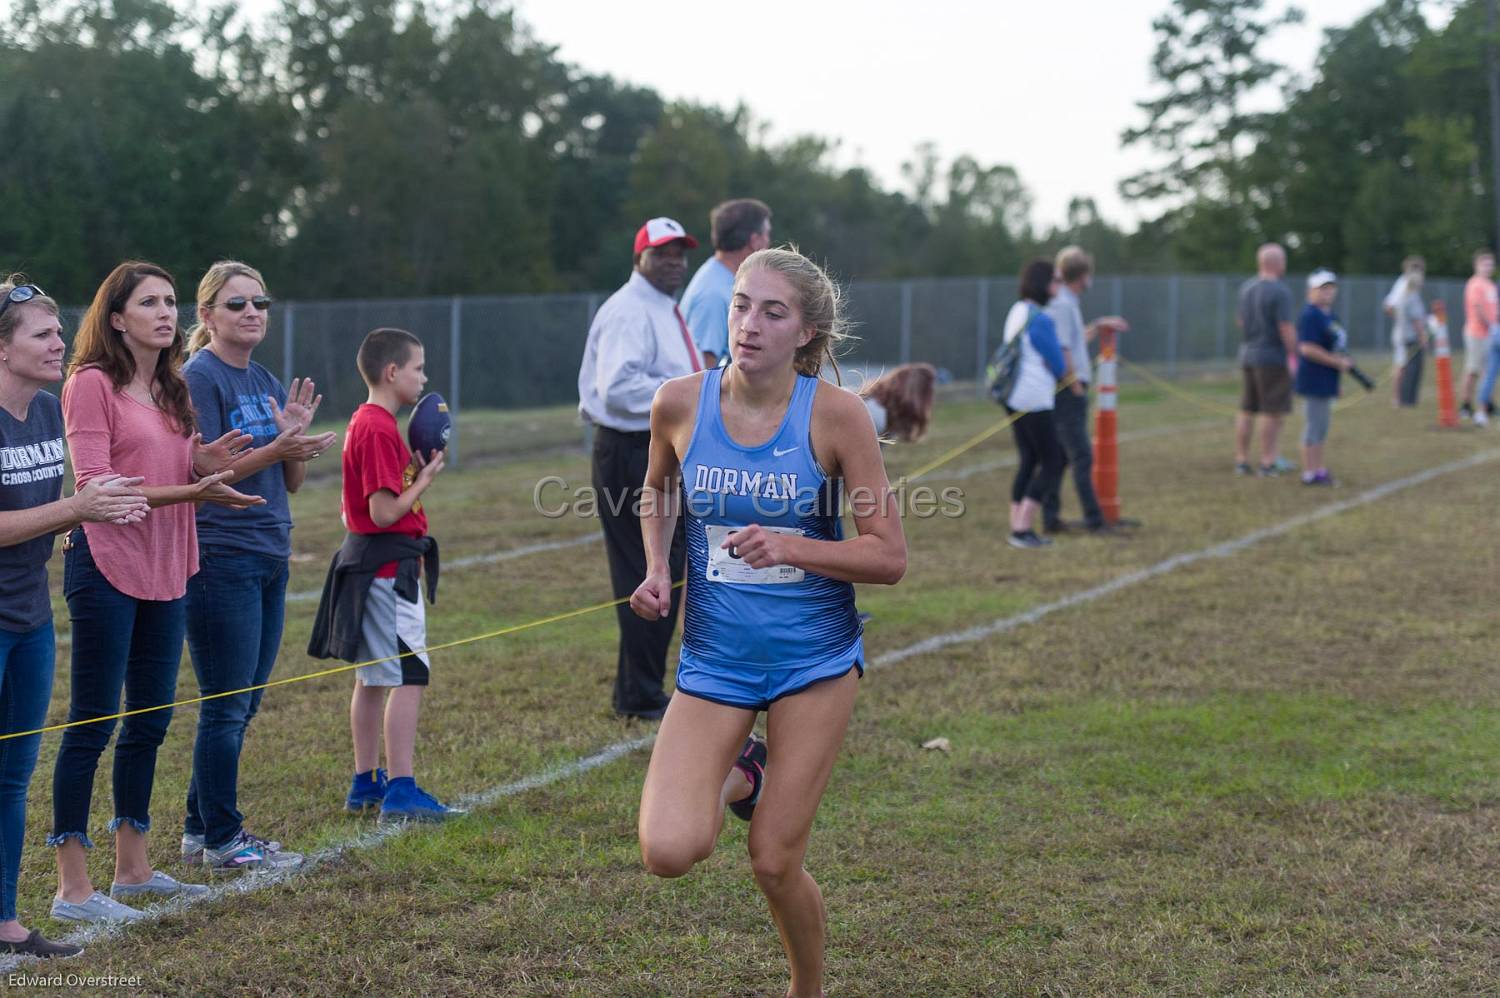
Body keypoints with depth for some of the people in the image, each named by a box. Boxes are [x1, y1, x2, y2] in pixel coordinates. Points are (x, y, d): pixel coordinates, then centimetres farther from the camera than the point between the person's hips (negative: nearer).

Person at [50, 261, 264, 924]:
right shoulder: (92, 383, -9)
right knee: (92, 723, -5)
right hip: (107, 566, -8)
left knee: (149, 721, 13)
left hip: (166, 571, 8)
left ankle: (133, 868, 24)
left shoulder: (171, 390, 15)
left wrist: (203, 466, 0)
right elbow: (93, 486, -15)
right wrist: (188, 492, -22)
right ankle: (72, 887, -1)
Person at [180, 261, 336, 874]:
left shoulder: (265, 382, 14)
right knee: (226, 705, -3)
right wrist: (273, 450, -23)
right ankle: (223, 840, 5)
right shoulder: (199, 378, -9)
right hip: (220, 561, -8)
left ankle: (201, 829, 21)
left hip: (269, 557, 8)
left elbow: (291, 482, 13)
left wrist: (298, 437, -6)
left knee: (241, 705, 12)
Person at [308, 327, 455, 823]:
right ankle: (401, 791, -12)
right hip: (387, 568, -11)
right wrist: (425, 478, -9)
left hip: (371, 564, 11)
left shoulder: (365, 423, 14)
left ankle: (365, 783, 22)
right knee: (409, 676, -11)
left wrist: (417, 468, 12)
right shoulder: (379, 430, -18)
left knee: (372, 678, 15)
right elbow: (385, 511, -22)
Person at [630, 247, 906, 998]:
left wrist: (789, 548, -25)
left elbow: (889, 557, -11)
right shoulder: (680, 404, -6)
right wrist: (656, 569, -1)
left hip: (814, 659, -2)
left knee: (775, 865, 1)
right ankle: (742, 774, 20)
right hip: (715, 660, 2)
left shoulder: (835, 414, -13)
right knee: (668, 852, -15)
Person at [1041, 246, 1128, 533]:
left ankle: (1050, 518, 15)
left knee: (1059, 456, 12)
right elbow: (1061, 351, -20)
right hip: (1069, 391, -10)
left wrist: (1099, 326, 33)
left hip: (1066, 391, 10)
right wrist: (1076, 386, -16)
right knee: (1081, 456, -8)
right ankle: (1094, 520, -8)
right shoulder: (1062, 304, -15)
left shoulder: (1066, 302, 16)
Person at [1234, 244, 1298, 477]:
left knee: (1246, 411, 11)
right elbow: (1287, 329, -18)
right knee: (1273, 413, -2)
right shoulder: (1279, 292, -16)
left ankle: (1241, 460, 15)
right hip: (1272, 358, -8)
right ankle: (1267, 463, -2)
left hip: (1247, 355, 8)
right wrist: (1295, 358, -12)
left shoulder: (1246, 288, 8)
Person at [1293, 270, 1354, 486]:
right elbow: (1307, 348, -23)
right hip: (1314, 380, -10)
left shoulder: (1330, 315, 15)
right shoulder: (1310, 316, -15)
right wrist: (1337, 362, -19)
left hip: (1327, 381, 10)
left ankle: (1318, 469, 23)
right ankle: (1310, 472, -2)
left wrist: (1343, 361, 9)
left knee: (1322, 427, 15)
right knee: (1315, 426, -6)